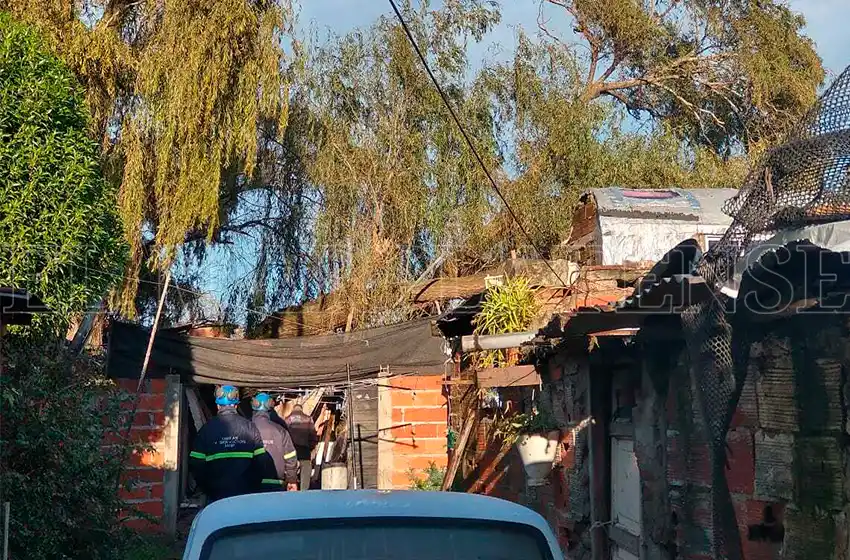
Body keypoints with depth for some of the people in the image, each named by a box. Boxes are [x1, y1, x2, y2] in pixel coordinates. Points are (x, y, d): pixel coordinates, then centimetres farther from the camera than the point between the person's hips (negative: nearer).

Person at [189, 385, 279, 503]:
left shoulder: (207, 429, -2)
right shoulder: (250, 427, 0)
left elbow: (196, 464, -3)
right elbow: (262, 461, -2)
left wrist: (206, 489, 9)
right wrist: (256, 489, 9)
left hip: (216, 494, 0)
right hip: (246, 494, 1)